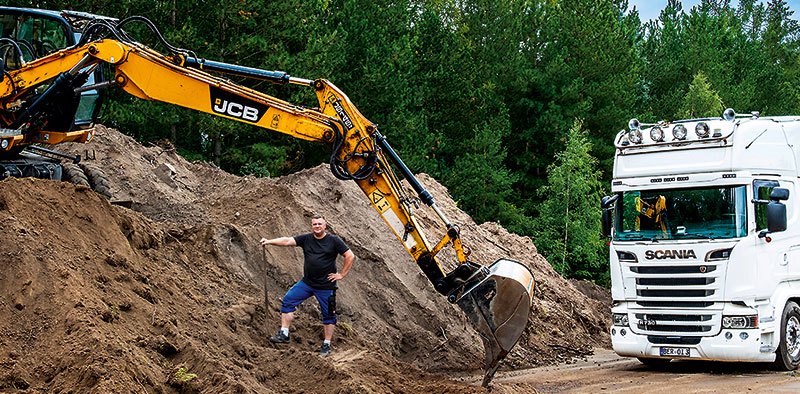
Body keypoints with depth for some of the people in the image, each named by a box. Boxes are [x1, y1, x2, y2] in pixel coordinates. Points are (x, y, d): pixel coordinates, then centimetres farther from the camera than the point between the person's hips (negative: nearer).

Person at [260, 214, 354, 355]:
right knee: (288, 301, -5)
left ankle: (326, 345, 17)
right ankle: (284, 334, 1)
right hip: (307, 283, 3)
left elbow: (350, 256, -5)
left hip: (326, 286, -3)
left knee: (328, 315, 3)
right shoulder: (306, 239, 3)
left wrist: (341, 275, -7)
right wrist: (270, 241, -21)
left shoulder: (334, 241, -5)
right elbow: (288, 241, -8)